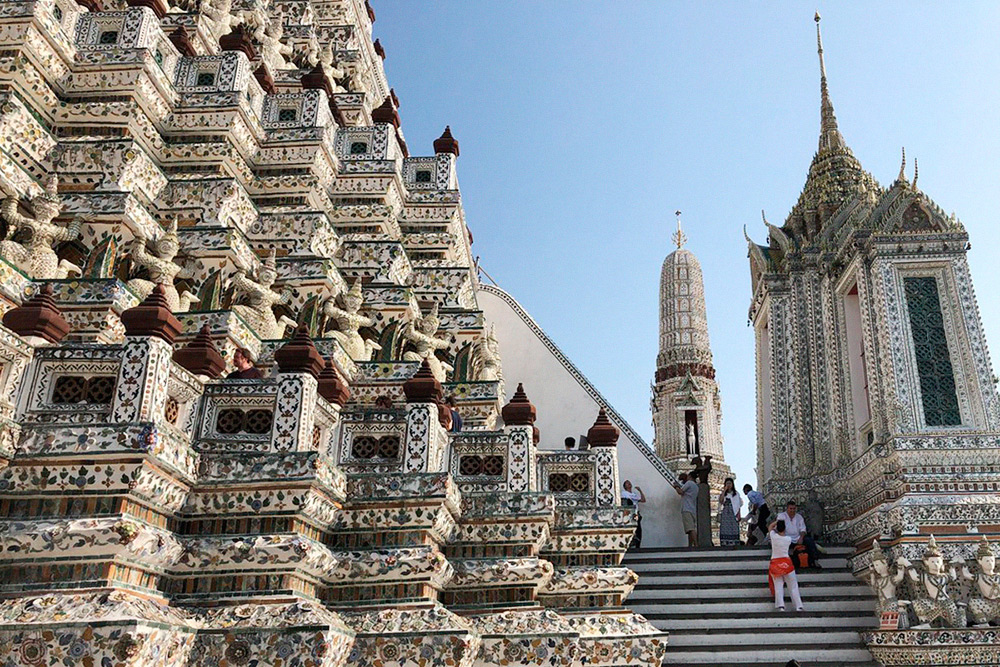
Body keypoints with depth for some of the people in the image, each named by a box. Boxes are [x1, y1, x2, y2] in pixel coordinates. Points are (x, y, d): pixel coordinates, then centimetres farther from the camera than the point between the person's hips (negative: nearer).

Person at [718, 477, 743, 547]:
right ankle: (725, 545, -12)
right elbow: (721, 501, -7)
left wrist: (738, 515, -2)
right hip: (725, 515, 0)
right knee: (725, 530, -9)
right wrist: (724, 491, -4)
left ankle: (734, 545, -9)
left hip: (734, 515, 0)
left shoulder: (736, 494, 13)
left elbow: (739, 505, 10)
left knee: (734, 530, -9)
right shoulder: (723, 494, 14)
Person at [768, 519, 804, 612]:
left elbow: (771, 526, 15)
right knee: (793, 586, 5)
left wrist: (778, 521, 22)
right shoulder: (788, 539, -2)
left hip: (775, 563, 0)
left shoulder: (773, 536, -5)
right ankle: (799, 606, -1)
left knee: (778, 586, -2)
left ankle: (781, 605, -17)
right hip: (786, 562, 0)